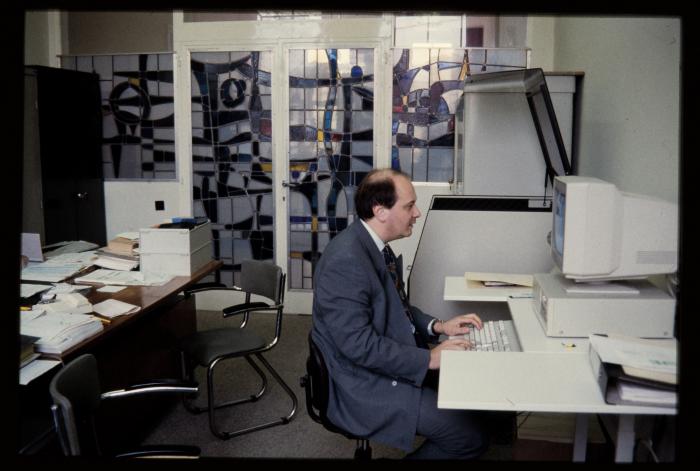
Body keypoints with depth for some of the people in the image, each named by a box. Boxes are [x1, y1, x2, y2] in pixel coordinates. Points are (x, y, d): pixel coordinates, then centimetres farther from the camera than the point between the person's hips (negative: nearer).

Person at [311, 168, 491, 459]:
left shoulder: (373, 245, 5)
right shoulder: (345, 261, -25)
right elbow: (359, 344, -27)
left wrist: (437, 326, 3)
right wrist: (429, 358, -21)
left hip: (391, 365, 10)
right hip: (367, 389, -9)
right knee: (473, 436, -11)